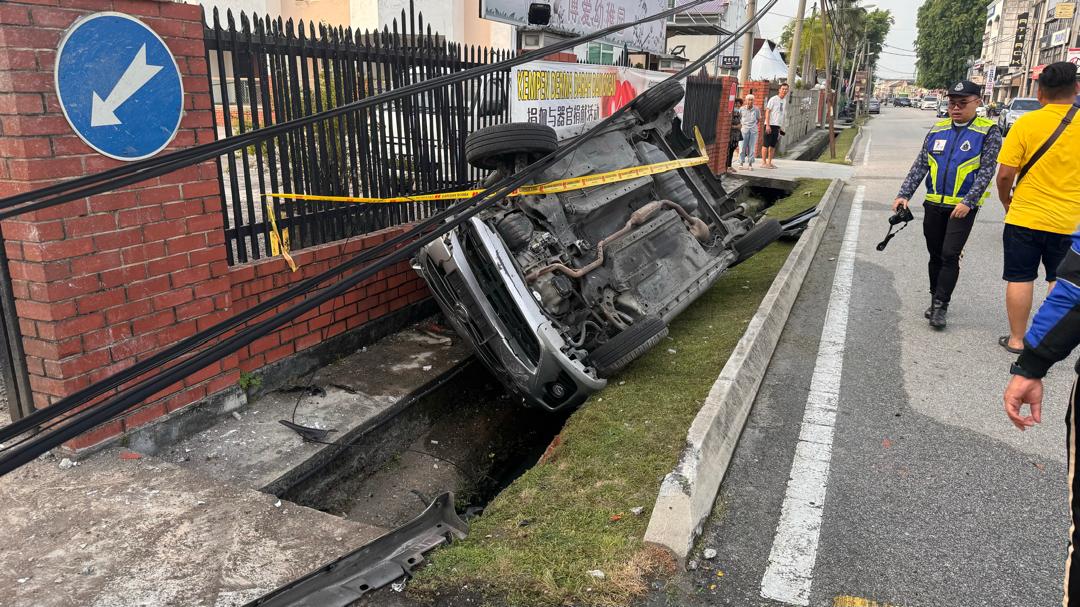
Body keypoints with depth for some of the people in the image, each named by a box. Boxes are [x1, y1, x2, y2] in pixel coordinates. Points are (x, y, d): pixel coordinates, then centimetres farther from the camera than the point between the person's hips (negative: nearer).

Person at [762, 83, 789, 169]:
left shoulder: (784, 101, 15)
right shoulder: (773, 99, -7)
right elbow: (767, 112, -11)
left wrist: (780, 127, 16)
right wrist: (767, 125, -18)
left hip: (777, 126, 7)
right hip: (770, 125, -7)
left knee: (773, 145, 8)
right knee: (766, 144, -3)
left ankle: (769, 162, 12)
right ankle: (763, 162, 0)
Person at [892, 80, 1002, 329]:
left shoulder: (988, 132, -3)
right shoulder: (937, 130, 9)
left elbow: (986, 171, -9)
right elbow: (920, 166, 7)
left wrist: (967, 202, -18)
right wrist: (904, 195, -4)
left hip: (963, 207, -4)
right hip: (934, 204, 4)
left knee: (950, 255, -9)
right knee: (935, 255, 12)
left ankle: (941, 306, -2)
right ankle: (935, 300, 24)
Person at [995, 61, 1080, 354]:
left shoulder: (1026, 122, -12)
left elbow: (1005, 175, -12)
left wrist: (1006, 201, 6)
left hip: (1025, 217, -2)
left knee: (1020, 279, 9)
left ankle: (1016, 339, 16)